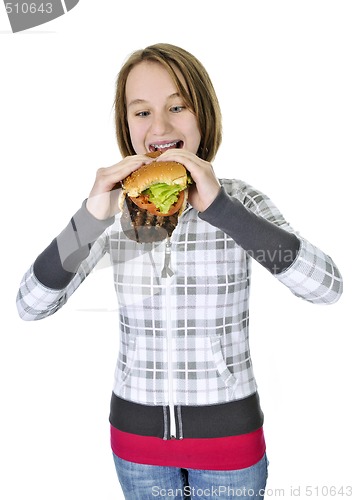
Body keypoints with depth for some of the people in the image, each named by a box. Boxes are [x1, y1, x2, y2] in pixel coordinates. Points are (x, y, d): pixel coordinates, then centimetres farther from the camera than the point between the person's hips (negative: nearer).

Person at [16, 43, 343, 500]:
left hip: (228, 427, -1)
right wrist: (91, 219, -26)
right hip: (137, 428, 2)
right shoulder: (117, 209, -6)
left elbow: (327, 288, -24)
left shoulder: (240, 201, -11)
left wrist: (220, 207, -32)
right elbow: (31, 305, -11)